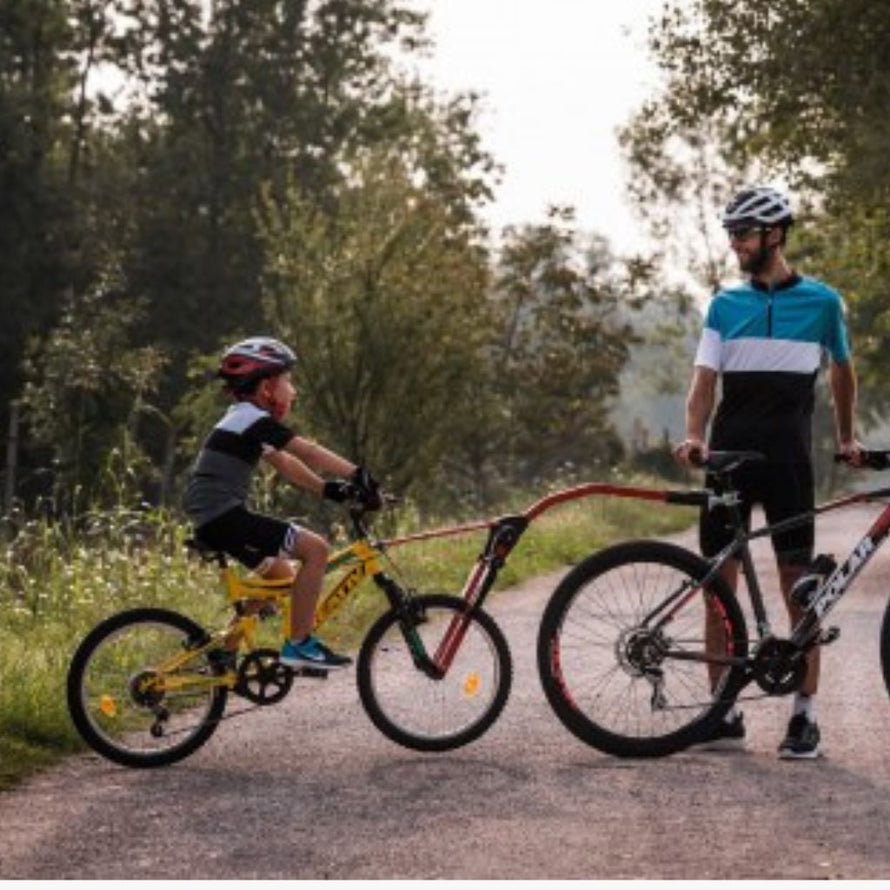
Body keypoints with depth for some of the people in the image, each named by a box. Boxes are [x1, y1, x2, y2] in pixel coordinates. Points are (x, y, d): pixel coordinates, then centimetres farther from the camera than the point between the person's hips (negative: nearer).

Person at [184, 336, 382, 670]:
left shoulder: (242, 421, 21)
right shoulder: (254, 420, -10)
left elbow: (285, 463, 21)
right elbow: (308, 453, -16)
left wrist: (329, 489, 12)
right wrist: (359, 475, -16)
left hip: (211, 521, 11)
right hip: (223, 516, -11)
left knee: (282, 574, 24)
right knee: (315, 548, -13)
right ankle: (299, 644, -12)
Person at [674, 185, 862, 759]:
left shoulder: (821, 302, 3)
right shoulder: (725, 305, 8)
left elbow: (842, 370, 17)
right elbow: (705, 380, 1)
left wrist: (847, 438, 18)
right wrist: (693, 437, -15)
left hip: (788, 460, -3)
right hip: (729, 455, 3)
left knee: (797, 586, -3)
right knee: (719, 584, 2)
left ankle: (806, 716, 2)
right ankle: (725, 713, 9)